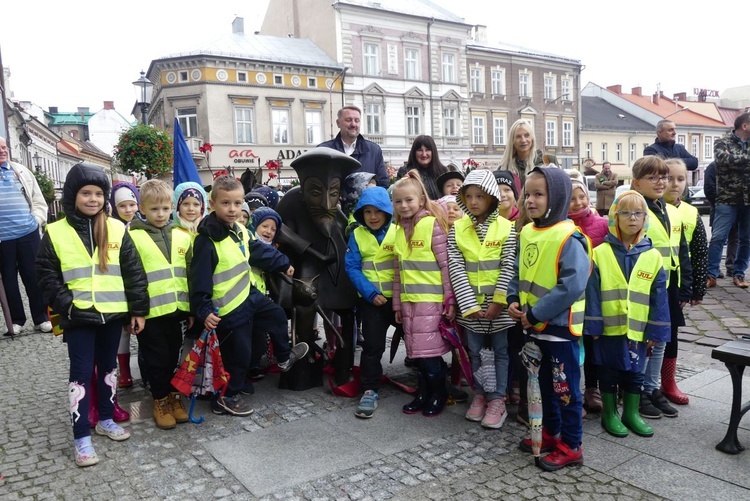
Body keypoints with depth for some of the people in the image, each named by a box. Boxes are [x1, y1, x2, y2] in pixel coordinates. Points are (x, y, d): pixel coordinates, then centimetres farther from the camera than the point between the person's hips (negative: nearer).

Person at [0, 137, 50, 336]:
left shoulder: (22, 171, 9)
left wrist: (37, 220, -2)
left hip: (28, 233, 1)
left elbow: (38, 201, 12)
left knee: (34, 276, 6)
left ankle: (41, 318, 14)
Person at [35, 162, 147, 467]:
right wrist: (64, 303, -12)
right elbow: (46, 274, 1)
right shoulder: (56, 233, -3)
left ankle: (105, 419, 34)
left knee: (108, 367, 16)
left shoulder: (117, 230, 0)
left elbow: (134, 273, 1)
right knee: (81, 373, 3)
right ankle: (81, 437, 14)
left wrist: (138, 310, -2)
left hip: (112, 313, 2)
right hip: (78, 317, -2)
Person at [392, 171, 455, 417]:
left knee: (429, 350, -1)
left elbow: (447, 265, -9)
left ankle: (439, 394, 19)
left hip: (431, 299, -6)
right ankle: (423, 393, 27)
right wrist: (397, 303, 15)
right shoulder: (400, 230, 11)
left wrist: (450, 300, -12)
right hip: (409, 300, 6)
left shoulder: (433, 224, -8)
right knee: (417, 350, 12)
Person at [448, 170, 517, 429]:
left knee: (500, 352, 8)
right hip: (470, 304, 2)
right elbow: (456, 270, -5)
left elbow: (509, 268, -8)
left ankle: (497, 400, 19)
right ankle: (479, 395, 29)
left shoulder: (506, 228, -5)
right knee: (474, 352, 13)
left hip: (499, 303, -2)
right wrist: (470, 305, -12)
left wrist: (498, 302, -14)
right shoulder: (457, 229, -1)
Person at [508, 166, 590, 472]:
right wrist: (514, 300, -4)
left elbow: (573, 285, -26)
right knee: (545, 382, 21)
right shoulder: (527, 233, 5)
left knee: (566, 387, 5)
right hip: (535, 325, 8)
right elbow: (518, 272, 14)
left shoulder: (569, 238, -19)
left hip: (560, 325, -8)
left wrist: (535, 313, -23)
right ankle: (550, 432, 38)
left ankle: (571, 446, 20)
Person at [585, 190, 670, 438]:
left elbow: (659, 297, 2)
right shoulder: (600, 253, -8)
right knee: (609, 374, 12)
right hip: (608, 328, -2)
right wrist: (593, 326, -9)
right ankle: (609, 415, 27)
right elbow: (592, 292, -8)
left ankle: (631, 413, 33)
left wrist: (656, 331, 0)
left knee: (634, 373, 16)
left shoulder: (653, 256, -1)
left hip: (637, 329, 2)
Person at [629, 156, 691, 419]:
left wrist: (685, 289, 12)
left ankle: (653, 389, 31)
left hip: (669, 290, 7)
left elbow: (682, 253, 15)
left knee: (661, 341, 17)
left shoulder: (673, 213, 12)